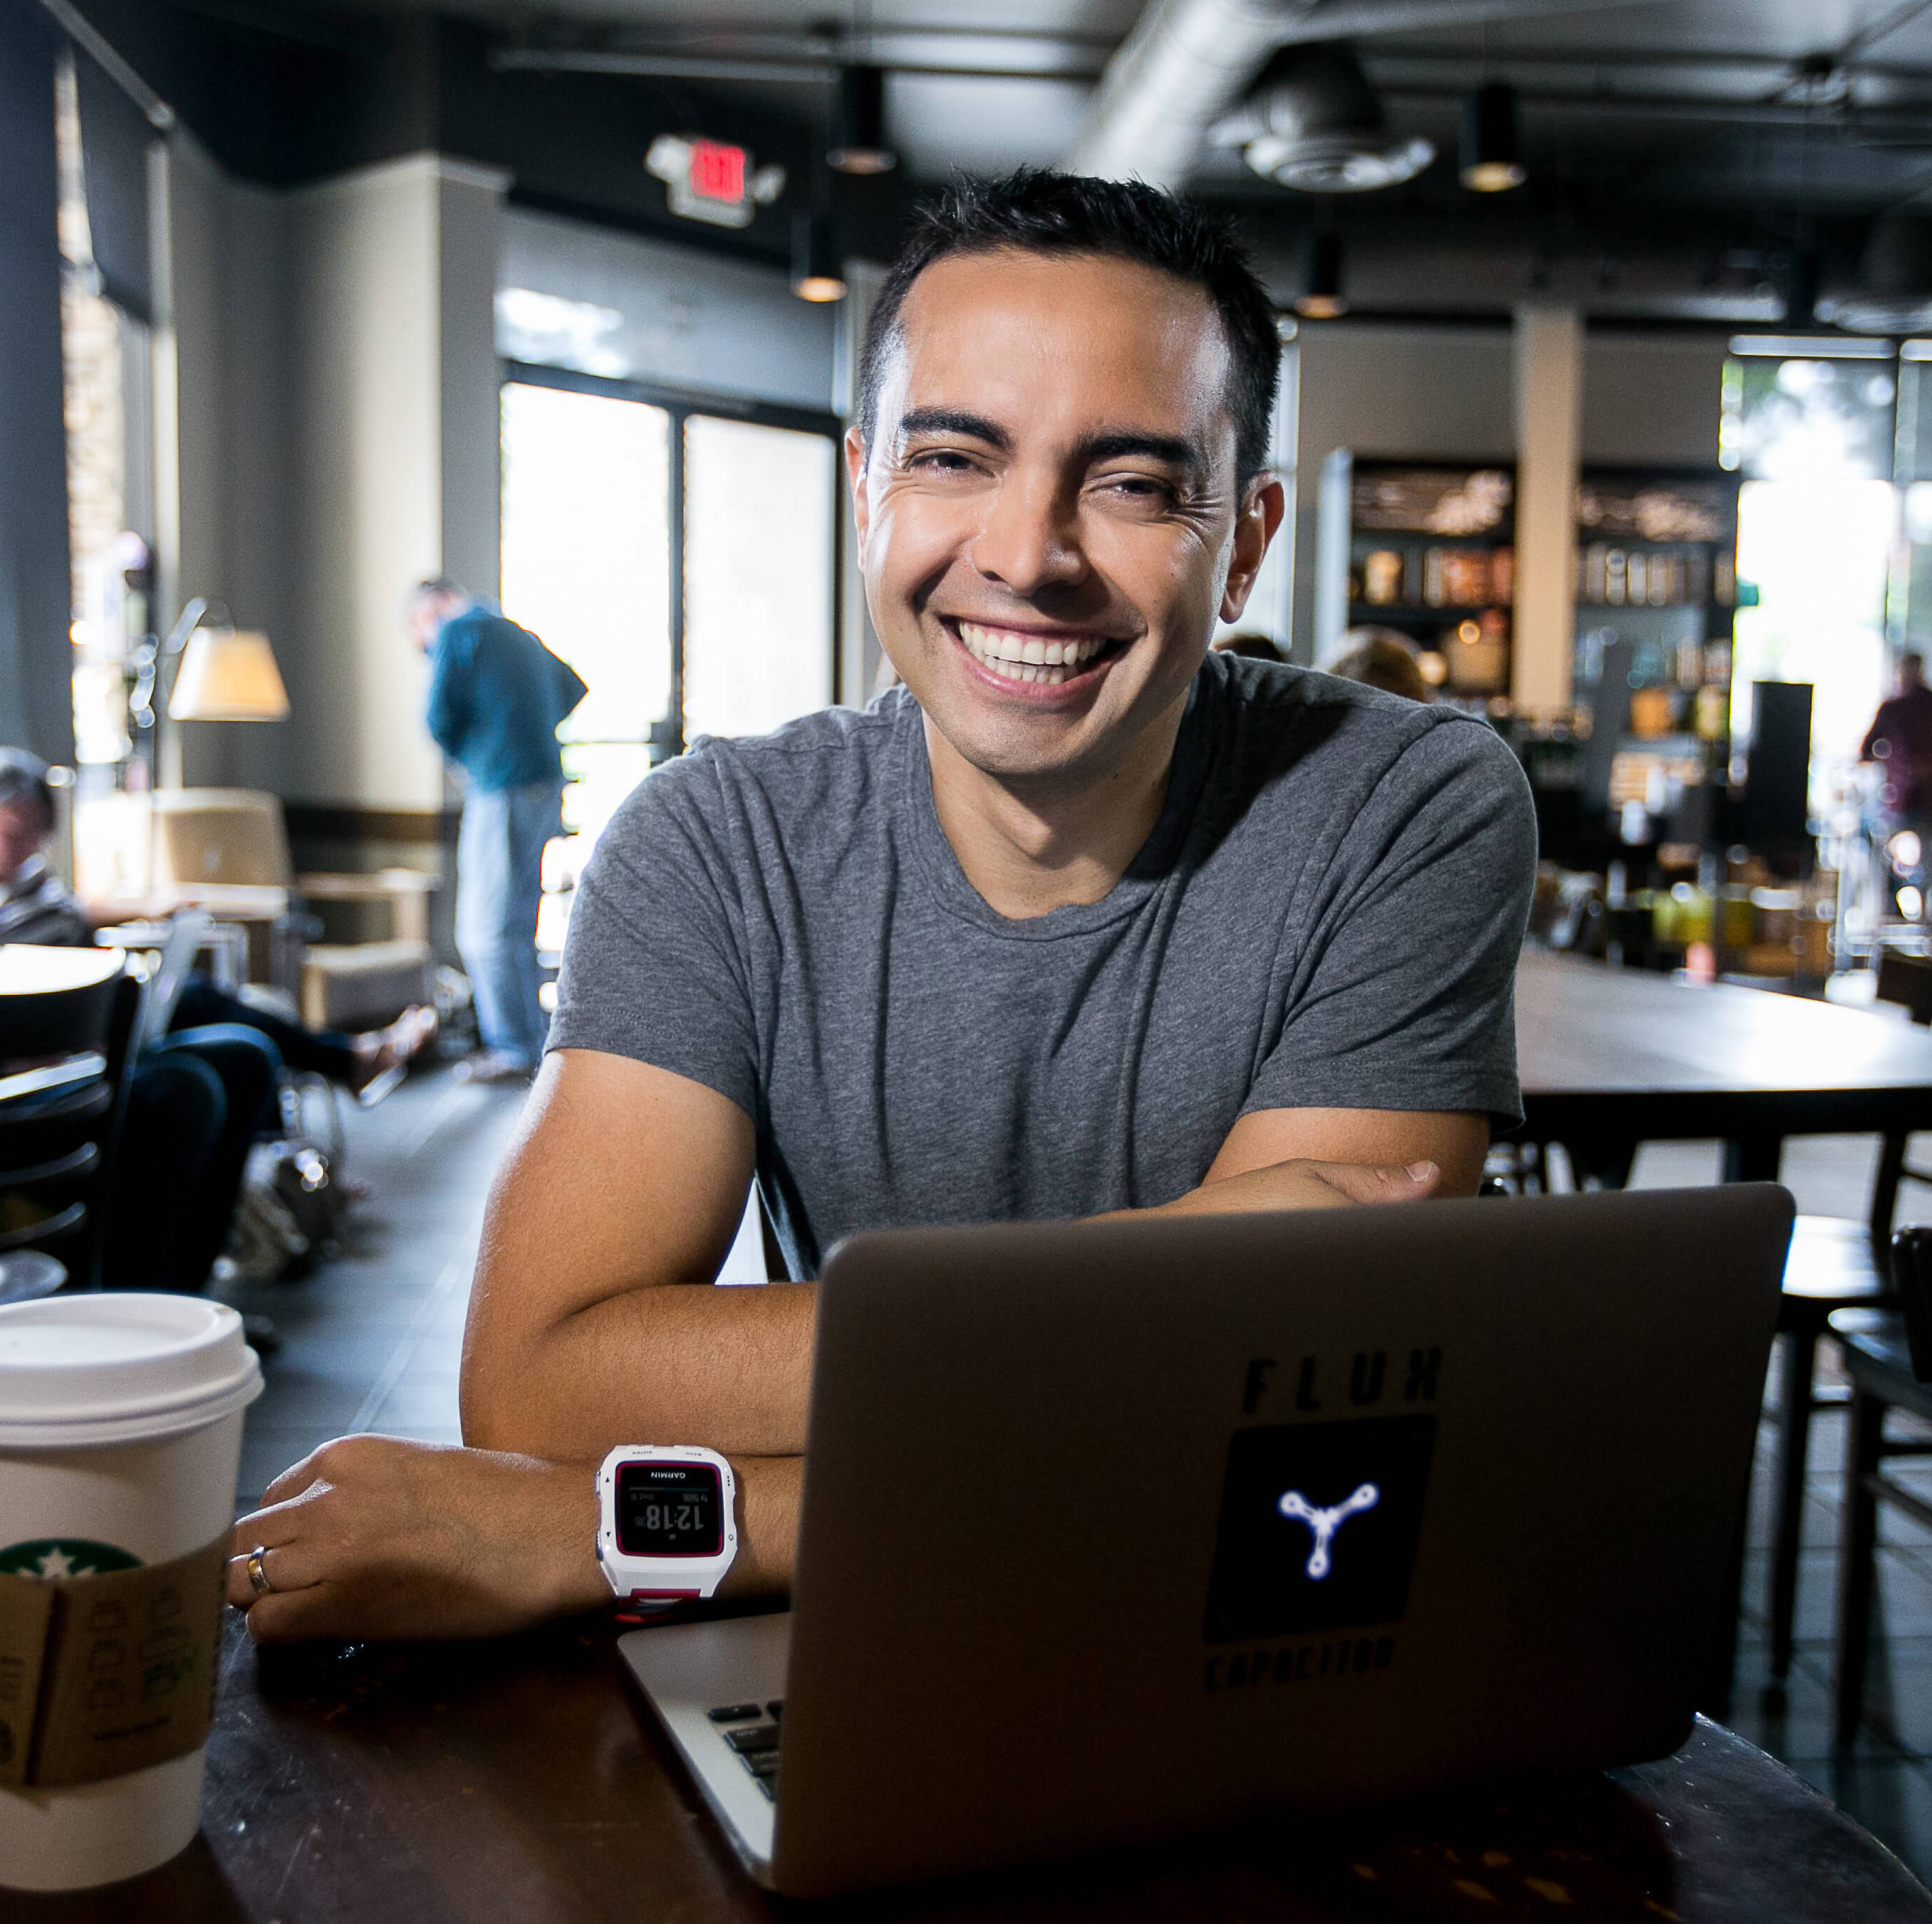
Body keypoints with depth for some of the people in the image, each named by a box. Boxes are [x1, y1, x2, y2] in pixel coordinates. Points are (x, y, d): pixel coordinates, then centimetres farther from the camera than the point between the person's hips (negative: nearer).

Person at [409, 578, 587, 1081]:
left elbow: (439, 716, -12)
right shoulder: (519, 634, 20)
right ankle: (532, 1039, 18)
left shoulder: (454, 632, -4)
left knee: (486, 930, -2)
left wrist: (463, 757, 8)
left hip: (501, 793, -8)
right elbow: (572, 689, 33)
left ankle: (514, 1049, 0)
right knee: (519, 922, 15)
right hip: (546, 791, 8)